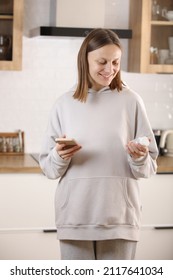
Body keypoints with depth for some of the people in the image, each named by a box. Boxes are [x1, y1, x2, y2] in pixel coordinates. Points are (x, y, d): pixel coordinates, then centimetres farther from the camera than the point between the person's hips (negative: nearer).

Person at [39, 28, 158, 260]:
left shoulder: (131, 101, 1)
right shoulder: (65, 104, 3)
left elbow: (149, 167, 3)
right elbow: (48, 167, 5)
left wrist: (139, 158, -18)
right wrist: (59, 156, -15)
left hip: (119, 215, -1)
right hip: (74, 215, 1)